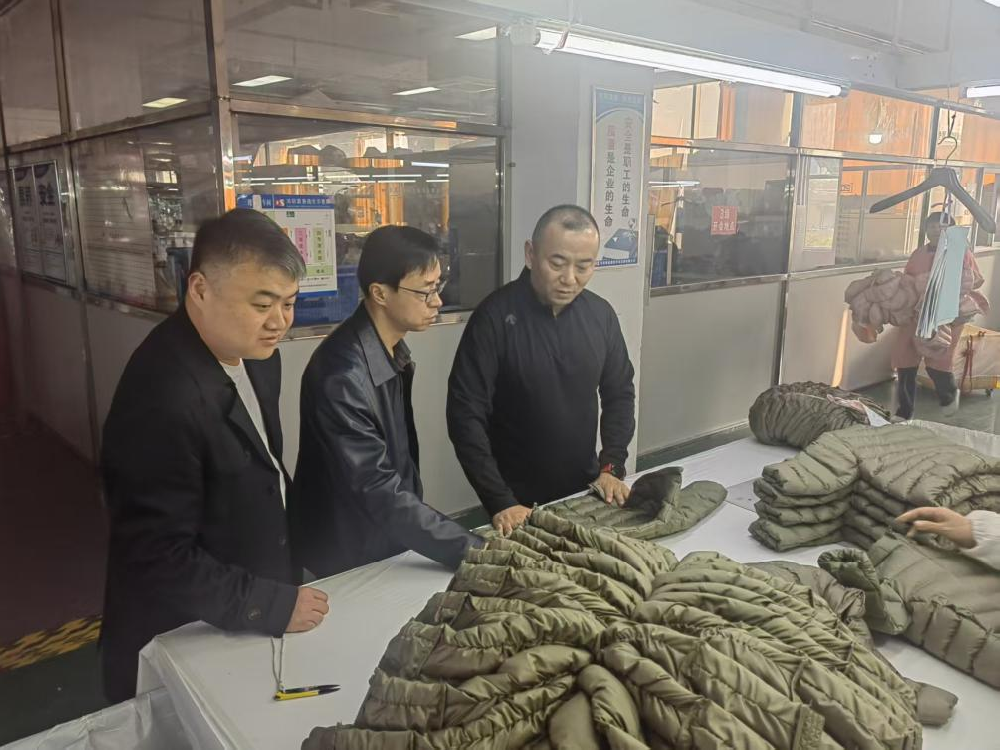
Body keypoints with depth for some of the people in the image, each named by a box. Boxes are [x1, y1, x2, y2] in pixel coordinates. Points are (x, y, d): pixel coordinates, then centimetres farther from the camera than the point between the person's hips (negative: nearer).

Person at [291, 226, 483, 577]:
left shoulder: (393, 349, -1)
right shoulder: (343, 375, -29)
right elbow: (379, 492, -29)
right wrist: (477, 552, -28)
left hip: (391, 541, 7)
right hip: (349, 558, -7)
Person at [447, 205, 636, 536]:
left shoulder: (601, 314, -3)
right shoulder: (495, 316, -18)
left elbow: (620, 393, 7)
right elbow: (466, 413, -19)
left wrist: (612, 467, -3)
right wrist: (499, 502, -22)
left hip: (584, 489, 5)